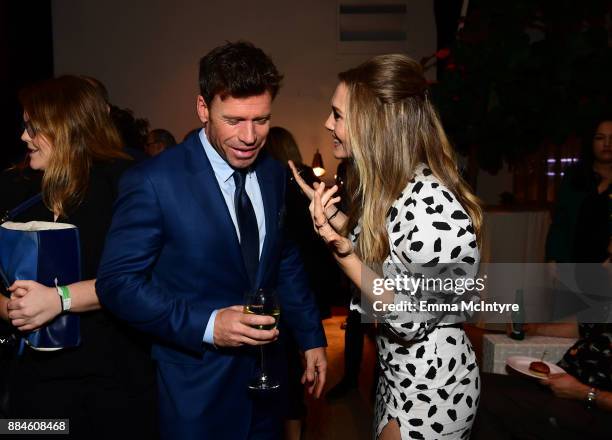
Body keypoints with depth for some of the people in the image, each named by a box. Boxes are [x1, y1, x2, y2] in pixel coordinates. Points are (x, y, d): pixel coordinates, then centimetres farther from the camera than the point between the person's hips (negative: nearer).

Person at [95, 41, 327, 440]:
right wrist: (207, 325, -24)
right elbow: (117, 281, -16)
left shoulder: (274, 174, 0)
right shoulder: (153, 181, -18)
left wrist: (311, 337, 9)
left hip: (264, 374, 6)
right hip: (196, 384, -5)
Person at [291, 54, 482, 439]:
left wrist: (341, 248, -32)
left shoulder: (432, 206, -30)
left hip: (432, 391, -9)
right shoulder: (392, 186, -2)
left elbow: (409, 322, -25)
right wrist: (331, 214, 2)